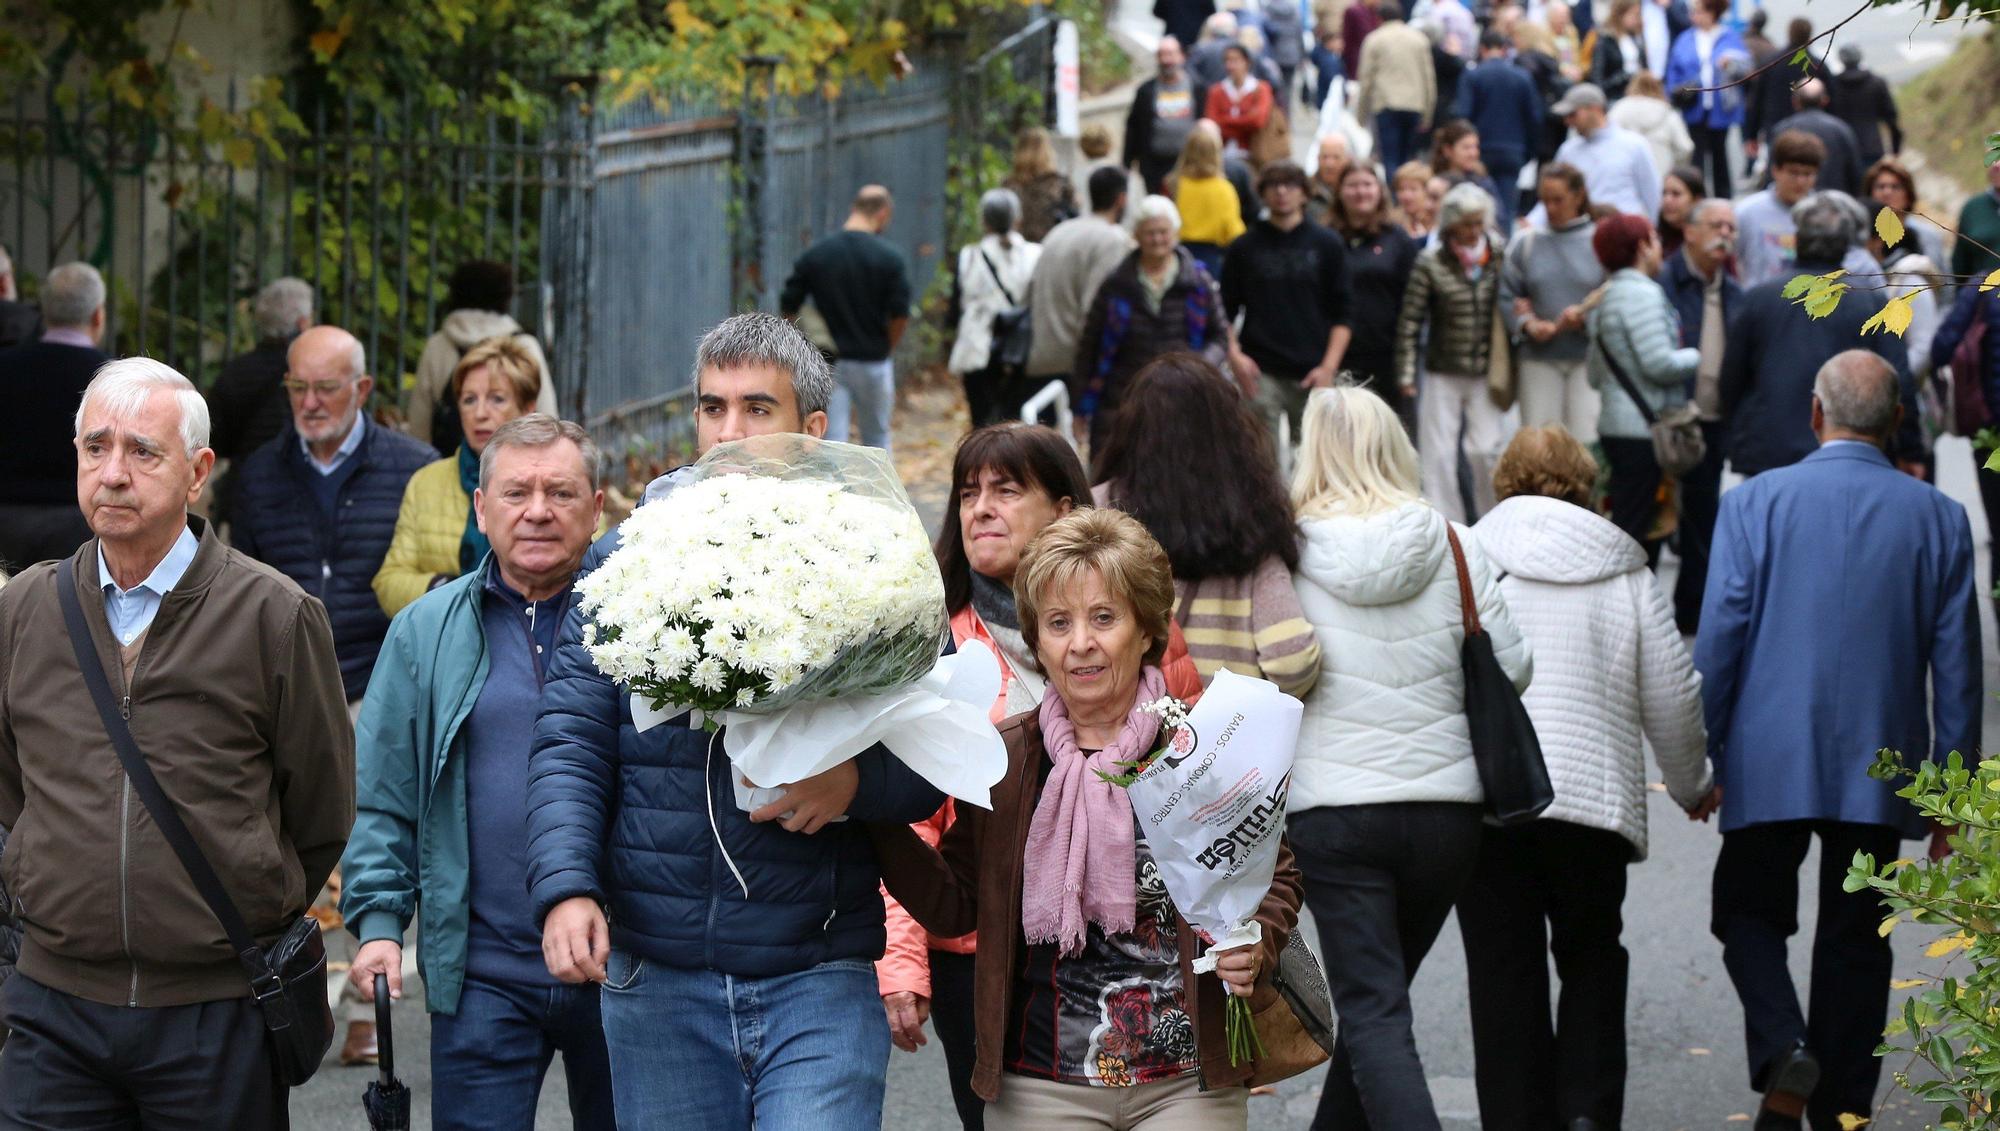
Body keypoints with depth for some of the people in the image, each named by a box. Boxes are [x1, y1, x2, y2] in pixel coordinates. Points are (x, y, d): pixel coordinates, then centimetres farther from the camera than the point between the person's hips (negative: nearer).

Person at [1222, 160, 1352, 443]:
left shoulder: (1328, 246, 8)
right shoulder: (1245, 247, 8)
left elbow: (1342, 314, 6)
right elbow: (1226, 311, 10)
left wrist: (1329, 367, -5)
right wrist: (1234, 354, -7)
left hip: (1313, 375, 1)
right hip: (1260, 373, -1)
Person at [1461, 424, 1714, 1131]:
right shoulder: (1624, 573, 9)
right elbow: (1674, 699, 11)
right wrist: (1693, 784, 28)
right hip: (1595, 800, 1)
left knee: (1503, 973, 5)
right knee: (1591, 959, 16)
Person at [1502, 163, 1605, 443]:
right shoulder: (1526, 242, 7)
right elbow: (1506, 296, 6)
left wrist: (1587, 314, -17)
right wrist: (1527, 323, -10)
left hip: (1589, 356, -2)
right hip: (1538, 359, 2)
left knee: (1586, 436, -7)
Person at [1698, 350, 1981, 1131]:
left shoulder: (1755, 503, -5)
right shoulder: (1939, 519, 1)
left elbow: (1719, 637, -6)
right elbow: (1957, 664, 3)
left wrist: (1697, 758, 4)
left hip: (1770, 765, -2)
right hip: (1880, 768, 2)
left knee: (1750, 913, 13)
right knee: (1856, 941, 11)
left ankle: (1782, 1048, -12)